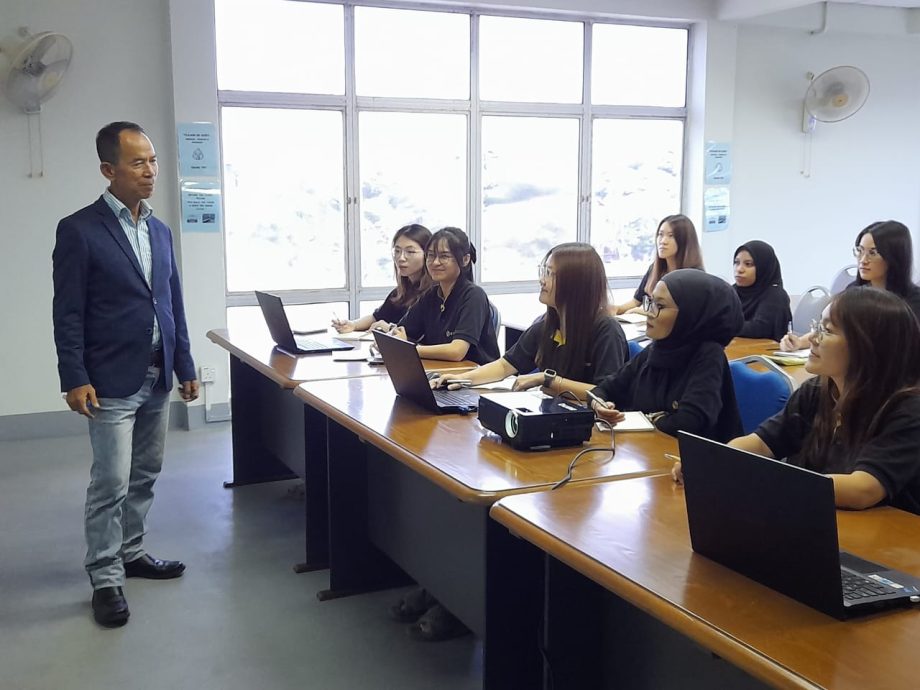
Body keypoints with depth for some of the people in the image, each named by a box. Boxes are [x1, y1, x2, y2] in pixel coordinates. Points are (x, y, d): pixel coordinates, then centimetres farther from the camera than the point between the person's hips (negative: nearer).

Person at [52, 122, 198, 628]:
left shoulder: (160, 231, 11)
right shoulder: (79, 230, -8)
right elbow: (68, 314, -9)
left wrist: (185, 367, 14)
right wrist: (74, 380, -14)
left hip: (157, 378, 6)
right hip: (112, 382, -6)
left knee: (145, 476, 15)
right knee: (111, 484, -2)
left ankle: (131, 552, 31)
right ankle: (105, 578, 12)